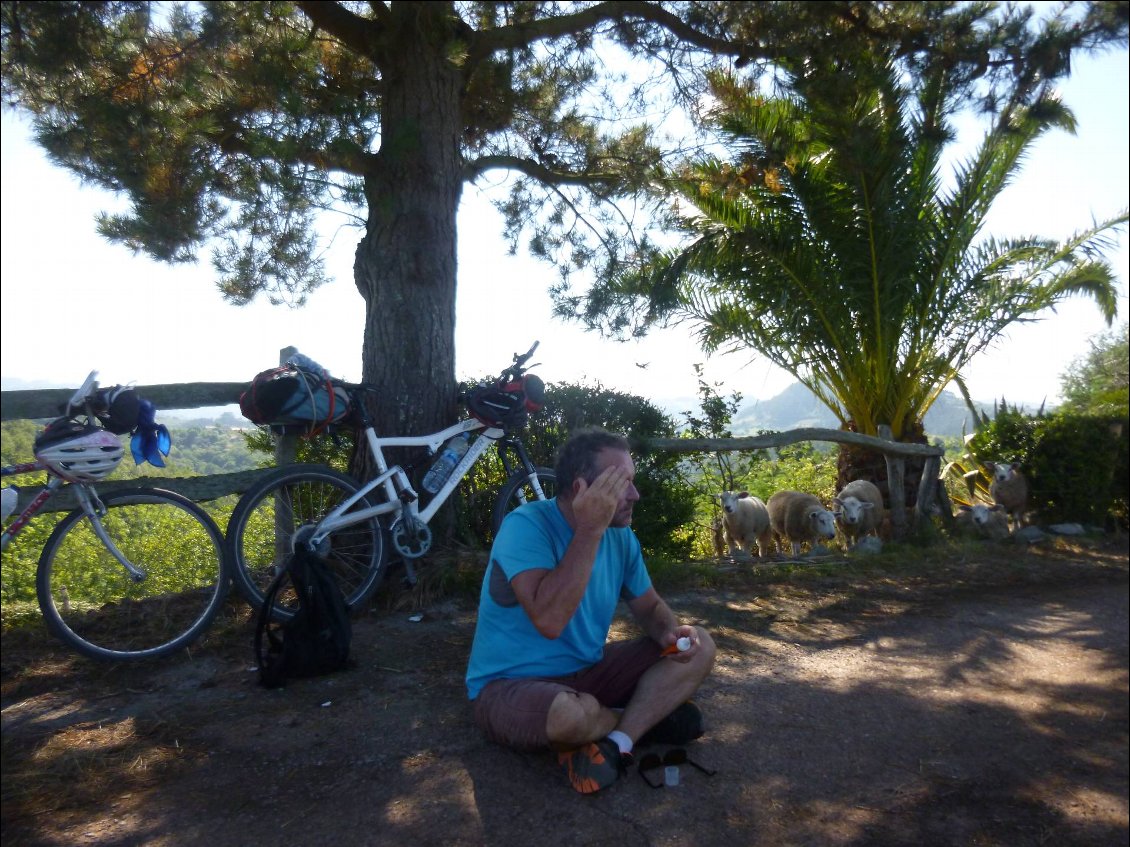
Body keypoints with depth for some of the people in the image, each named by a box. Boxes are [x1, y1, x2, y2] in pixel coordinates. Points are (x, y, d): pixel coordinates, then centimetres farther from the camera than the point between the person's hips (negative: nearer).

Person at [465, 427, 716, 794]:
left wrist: (671, 632, -13)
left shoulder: (620, 536, -2)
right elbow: (549, 620, -36)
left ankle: (615, 742, -17)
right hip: (510, 684, -6)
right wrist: (590, 530, -33)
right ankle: (646, 717, -4)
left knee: (699, 647, -3)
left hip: (587, 672, 7)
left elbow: (649, 606, 10)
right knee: (573, 713, -39)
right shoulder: (526, 526, -23)